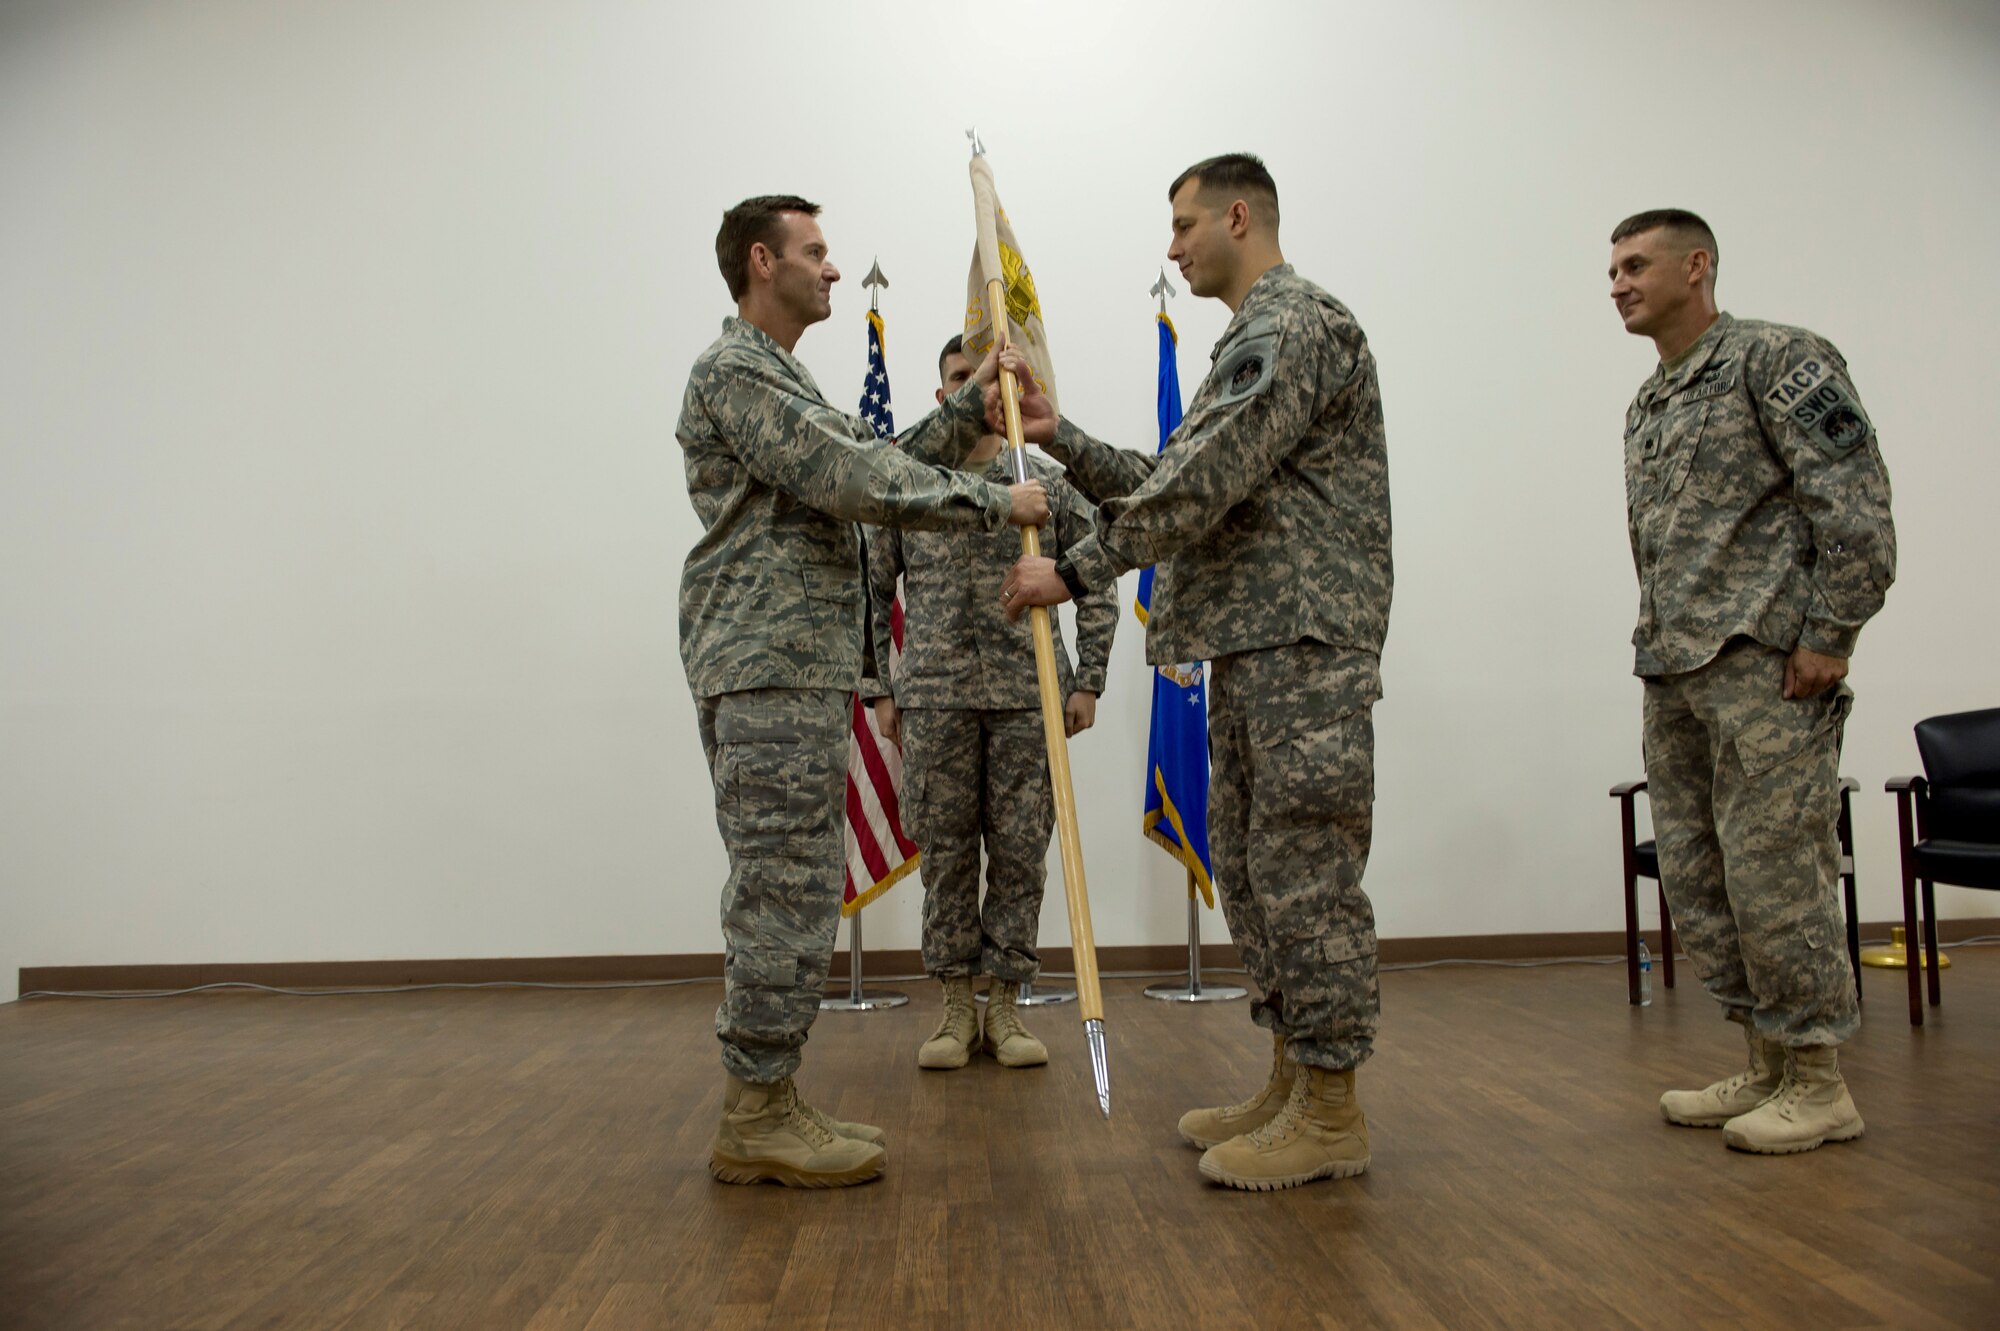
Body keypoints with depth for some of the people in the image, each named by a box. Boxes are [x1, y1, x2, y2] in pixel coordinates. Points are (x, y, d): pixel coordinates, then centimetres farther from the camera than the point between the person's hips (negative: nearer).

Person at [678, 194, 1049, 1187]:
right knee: (788, 887, -9)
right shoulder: (734, 370, -8)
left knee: (787, 886, 10)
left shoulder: (785, 380, 26)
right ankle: (754, 1119, -1)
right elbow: (854, 482, -17)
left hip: (798, 666, 11)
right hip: (768, 665, -11)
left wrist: (973, 403, 14)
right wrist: (996, 503, -11)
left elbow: (886, 463, 20)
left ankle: (764, 1105, 17)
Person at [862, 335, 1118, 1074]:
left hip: (1028, 697, 0)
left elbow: (1096, 584, 8)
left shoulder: (1050, 483, 6)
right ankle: (956, 1007, 17)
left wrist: (1087, 680, 1)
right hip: (934, 699, 0)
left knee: (1020, 849, 3)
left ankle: (1007, 1005, 16)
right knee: (944, 850, 5)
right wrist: (879, 689, 4)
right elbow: (871, 594, 9)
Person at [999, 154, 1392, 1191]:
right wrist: (1061, 437, 14)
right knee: (1247, 862, 12)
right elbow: (1173, 485, 21)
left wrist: (1076, 571, -16)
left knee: (1303, 869, -6)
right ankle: (1291, 1082, 22)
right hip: (1247, 644, 10)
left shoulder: (1295, 324, -9)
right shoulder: (1255, 337, 24)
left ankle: (1331, 1113, 4)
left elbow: (1201, 483, -20)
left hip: (1302, 644, -10)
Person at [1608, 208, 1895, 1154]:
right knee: (1695, 878, 10)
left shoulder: (1778, 359, -4)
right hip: (1672, 676, 9)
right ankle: (1767, 1064, 21)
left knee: (1773, 872, -6)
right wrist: (1659, 647, 14)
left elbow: (1856, 503, -11)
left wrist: (1828, 638, -15)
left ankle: (1819, 1084, 8)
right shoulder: (1645, 407, 21)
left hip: (1763, 666, -9)